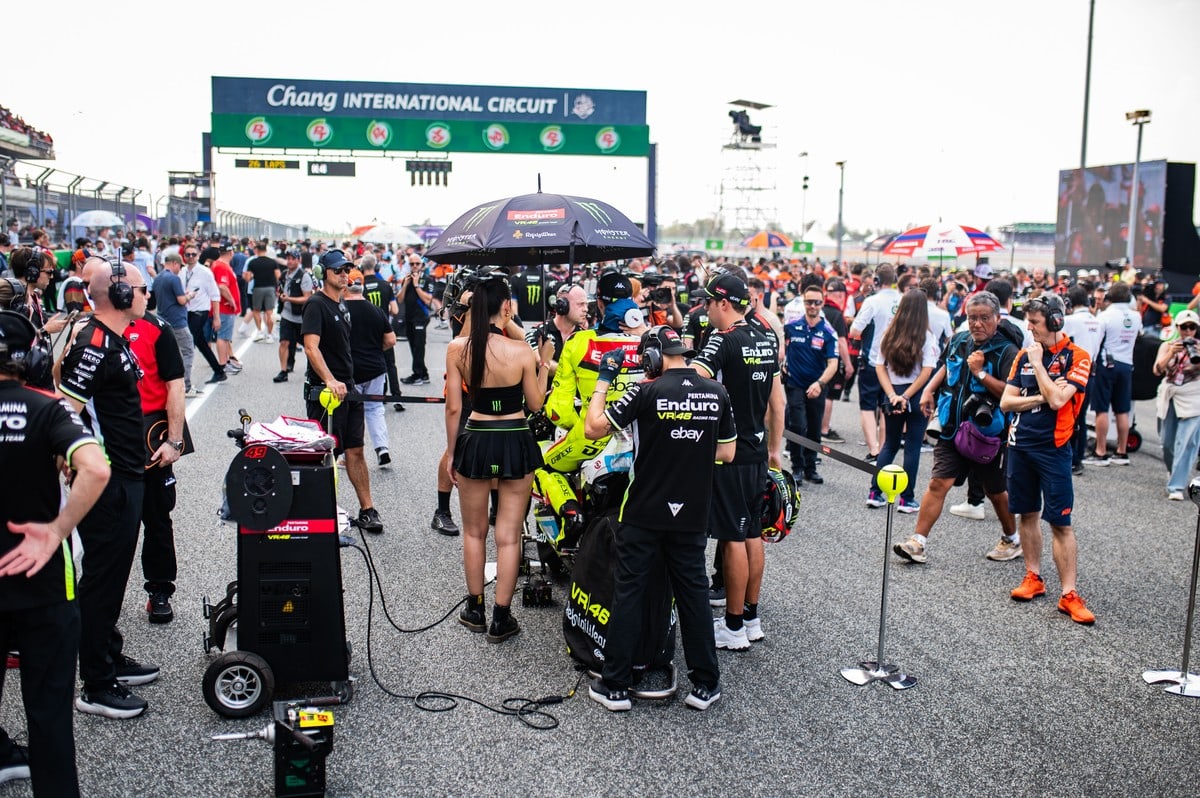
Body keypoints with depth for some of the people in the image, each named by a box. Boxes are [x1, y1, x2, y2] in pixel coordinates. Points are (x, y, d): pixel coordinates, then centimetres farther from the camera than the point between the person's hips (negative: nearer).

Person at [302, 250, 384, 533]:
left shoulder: (342, 304, 15)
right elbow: (311, 347, -23)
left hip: (347, 388, 8)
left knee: (355, 450, 8)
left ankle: (367, 510, 13)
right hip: (324, 390, -8)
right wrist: (330, 381, -33)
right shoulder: (316, 304, -12)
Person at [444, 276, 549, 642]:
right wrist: (543, 364, 11)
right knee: (508, 535, 8)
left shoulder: (457, 348, -8)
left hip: (475, 441, 2)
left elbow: (453, 408, -4)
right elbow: (536, 404, -1)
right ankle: (501, 618, 14)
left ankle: (474, 609, 29)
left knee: (474, 531, 19)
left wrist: (451, 453, 8)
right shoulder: (521, 350, -13)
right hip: (515, 443, -1)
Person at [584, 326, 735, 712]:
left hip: (644, 514, -4)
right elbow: (727, 453, 7)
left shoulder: (646, 392, -14)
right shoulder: (717, 393, 0)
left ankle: (615, 686, 13)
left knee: (628, 594, 7)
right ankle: (705, 684, 21)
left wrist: (604, 379, 1)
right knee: (694, 594, 14)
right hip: (692, 516, 4)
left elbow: (593, 427, -9)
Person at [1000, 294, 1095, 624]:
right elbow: (1006, 402, 4)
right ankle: (1033, 577, 24)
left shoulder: (1076, 357, -7)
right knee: (1028, 513, 12)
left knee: (1060, 522, -5)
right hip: (1020, 444, 5)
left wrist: (1038, 362, -13)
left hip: (1053, 448, -5)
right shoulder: (1025, 355, 7)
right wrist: (1041, 397, -11)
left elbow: (1057, 400, -21)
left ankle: (1069, 594, -2)